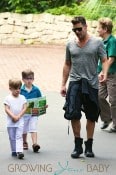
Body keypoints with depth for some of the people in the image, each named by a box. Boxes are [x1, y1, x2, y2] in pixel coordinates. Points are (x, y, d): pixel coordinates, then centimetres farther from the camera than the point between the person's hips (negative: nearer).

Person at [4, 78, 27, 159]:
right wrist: (13, 117, -17)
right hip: (11, 122, 0)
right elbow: (7, 109, -6)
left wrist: (18, 116, -12)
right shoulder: (8, 98, -1)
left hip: (20, 121, 0)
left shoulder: (22, 98, 4)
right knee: (12, 138, 8)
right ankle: (14, 151, 19)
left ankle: (19, 151, -18)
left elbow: (24, 108, -1)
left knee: (19, 136, -10)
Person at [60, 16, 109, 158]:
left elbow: (104, 60, 1)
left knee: (91, 117, 6)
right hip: (75, 83, 1)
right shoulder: (70, 44, 10)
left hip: (91, 84, -1)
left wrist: (104, 73, -20)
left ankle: (89, 146, 17)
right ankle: (77, 144, 0)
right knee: (73, 114, -13)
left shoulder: (97, 43, 2)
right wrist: (63, 84, 14)